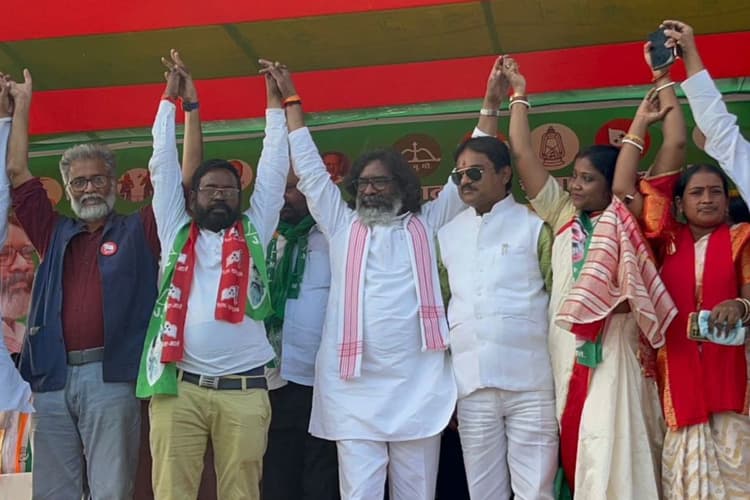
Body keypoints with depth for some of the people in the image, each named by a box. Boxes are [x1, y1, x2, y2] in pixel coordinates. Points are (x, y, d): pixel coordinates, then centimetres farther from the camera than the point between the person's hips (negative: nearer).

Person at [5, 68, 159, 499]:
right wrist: (22, 106, 21)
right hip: (53, 379, 4)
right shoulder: (55, 234, 19)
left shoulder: (138, 232, 9)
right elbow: (17, 173, 19)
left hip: (111, 378, -4)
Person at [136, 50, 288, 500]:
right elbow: (163, 164, 16)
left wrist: (276, 102, 18)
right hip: (178, 386, 0)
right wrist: (172, 98, 19)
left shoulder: (254, 232, 15)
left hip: (244, 389, 0)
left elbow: (274, 169, 15)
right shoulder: (177, 232, 16)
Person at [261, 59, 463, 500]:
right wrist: (291, 100, 16)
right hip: (355, 391, 1)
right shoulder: (342, 227, 14)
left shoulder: (428, 224, 12)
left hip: (419, 388, 0)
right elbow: (310, 170, 15)